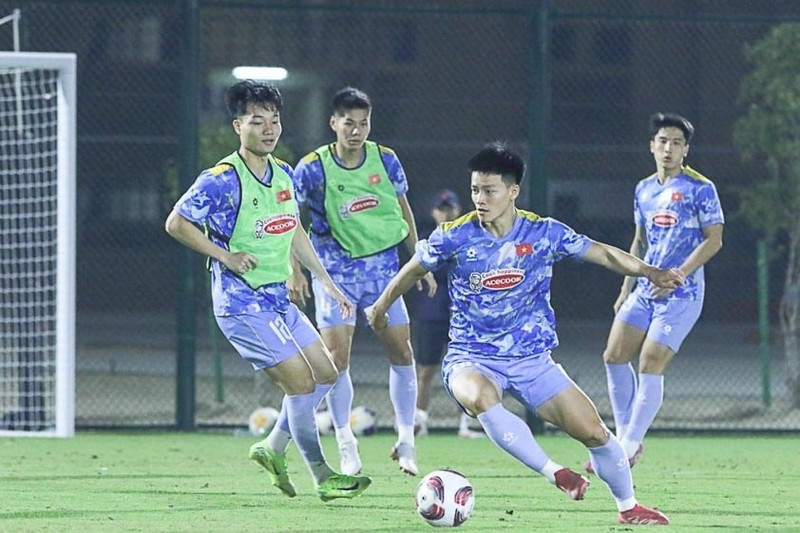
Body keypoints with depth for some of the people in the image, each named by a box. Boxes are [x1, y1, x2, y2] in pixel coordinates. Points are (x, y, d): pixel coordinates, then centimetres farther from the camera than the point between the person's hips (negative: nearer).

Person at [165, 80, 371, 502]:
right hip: (243, 304, -9)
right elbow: (176, 223, -15)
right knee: (300, 380, -11)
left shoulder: (283, 174, 9)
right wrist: (226, 256, -18)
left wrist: (327, 281, 20)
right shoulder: (222, 179, -16)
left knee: (326, 374, 11)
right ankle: (323, 478, -2)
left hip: (278, 299, 9)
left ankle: (273, 449, 24)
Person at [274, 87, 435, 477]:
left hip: (383, 265, 3)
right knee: (336, 356, -9)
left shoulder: (385, 160, -3)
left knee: (401, 352, 2)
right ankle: (346, 445, 3)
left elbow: (403, 209, 11)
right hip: (335, 269, -3)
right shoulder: (313, 168, -12)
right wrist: (295, 271, -14)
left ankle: (406, 441, 14)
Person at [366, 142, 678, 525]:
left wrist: (650, 272, -15)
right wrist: (381, 307, 23)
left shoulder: (544, 233, -6)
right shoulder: (454, 237, -8)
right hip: (471, 359, -2)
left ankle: (628, 507, 21)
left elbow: (603, 253, 0)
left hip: (533, 359, 2)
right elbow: (414, 269, 10)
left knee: (593, 432, -4)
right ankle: (555, 474, -34)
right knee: (480, 397, -39)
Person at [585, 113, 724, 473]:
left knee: (650, 366, -10)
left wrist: (679, 273, -20)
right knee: (614, 355, 0)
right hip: (644, 291, 7)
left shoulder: (700, 189, -7)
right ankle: (625, 436, 12)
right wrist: (626, 288, 17)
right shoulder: (644, 190, 13)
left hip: (680, 295, -7)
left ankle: (629, 447, -3)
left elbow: (713, 240, -10)